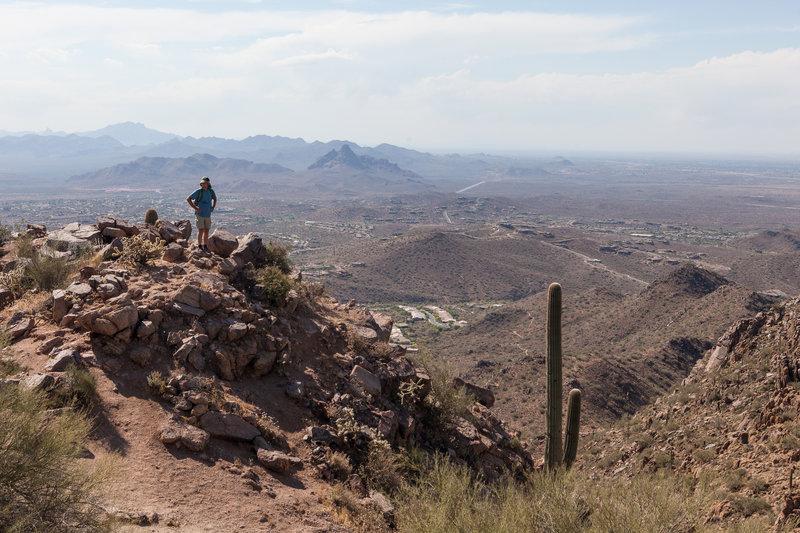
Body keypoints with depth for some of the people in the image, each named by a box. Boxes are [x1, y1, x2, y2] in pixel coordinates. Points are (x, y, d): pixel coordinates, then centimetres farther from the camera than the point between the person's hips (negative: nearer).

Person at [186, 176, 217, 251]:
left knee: (206, 231, 7)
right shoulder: (199, 191, -13)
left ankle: (205, 246, 15)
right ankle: (199, 246, -1)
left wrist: (213, 207, 9)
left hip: (207, 215, 5)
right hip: (199, 214, -5)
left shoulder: (211, 191, 2)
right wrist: (195, 207, -16)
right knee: (201, 230, -9)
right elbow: (188, 198, -12)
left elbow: (214, 198, 24)